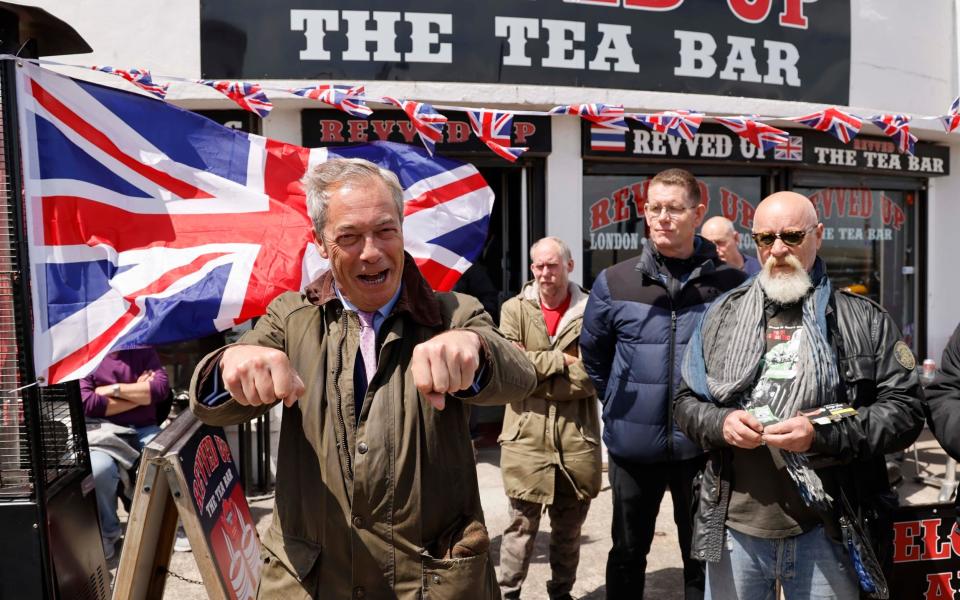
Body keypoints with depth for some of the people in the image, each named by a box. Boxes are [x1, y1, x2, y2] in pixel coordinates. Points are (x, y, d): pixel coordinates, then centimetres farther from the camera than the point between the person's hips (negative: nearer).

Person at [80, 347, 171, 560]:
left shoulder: (144, 351, 9)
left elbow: (162, 388, -6)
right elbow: (86, 402, -11)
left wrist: (113, 389, -10)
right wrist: (141, 395, -6)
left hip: (145, 429, 2)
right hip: (104, 432, -1)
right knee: (98, 469, -34)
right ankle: (106, 533, -6)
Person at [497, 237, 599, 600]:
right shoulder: (514, 309, 3)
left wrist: (534, 367, -11)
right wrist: (561, 360, -11)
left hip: (578, 435, 1)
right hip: (527, 434, -1)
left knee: (570, 526, 16)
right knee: (522, 523, 6)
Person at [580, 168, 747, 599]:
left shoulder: (729, 283, -5)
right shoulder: (613, 282, -4)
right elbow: (593, 355, 9)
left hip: (704, 445, 0)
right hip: (633, 445, 1)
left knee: (703, 556, 17)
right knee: (627, 553, 18)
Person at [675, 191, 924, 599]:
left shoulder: (864, 320, 0)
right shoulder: (723, 316, 6)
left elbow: (905, 409, -3)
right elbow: (687, 401, 10)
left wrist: (823, 434, -17)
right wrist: (720, 423, -12)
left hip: (825, 533, -1)